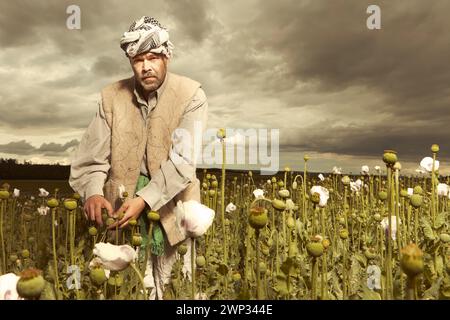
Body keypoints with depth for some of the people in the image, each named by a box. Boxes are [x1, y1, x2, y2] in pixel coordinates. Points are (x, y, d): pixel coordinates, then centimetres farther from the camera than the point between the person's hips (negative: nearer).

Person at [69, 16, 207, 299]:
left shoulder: (191, 95, -10)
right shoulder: (112, 97, 1)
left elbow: (184, 158, -18)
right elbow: (93, 153, -1)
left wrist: (145, 198, -27)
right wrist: (93, 191, -20)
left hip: (170, 204, -1)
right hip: (123, 200, 2)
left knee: (173, 284, 8)